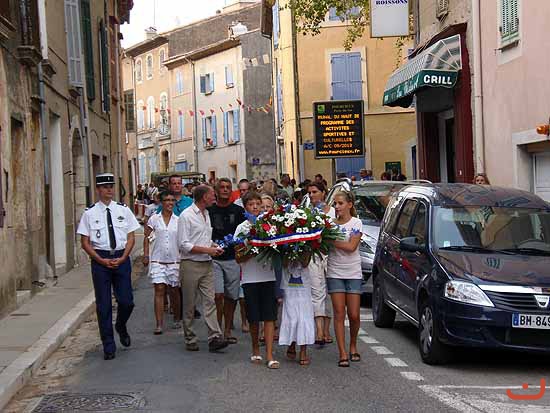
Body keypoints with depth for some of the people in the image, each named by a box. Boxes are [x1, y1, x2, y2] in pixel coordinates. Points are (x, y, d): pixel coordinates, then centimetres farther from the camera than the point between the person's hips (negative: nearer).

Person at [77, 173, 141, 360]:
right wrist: (102, 260, -10)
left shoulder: (123, 210, 5)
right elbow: (85, 242, 0)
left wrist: (122, 258, -8)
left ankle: (121, 327, 32)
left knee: (127, 301, -1)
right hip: (100, 258, -1)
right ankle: (108, 346, 12)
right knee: (103, 305, 3)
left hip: (122, 257, 1)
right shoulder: (90, 213, 0)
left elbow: (131, 237, 5)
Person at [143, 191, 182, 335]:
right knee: (159, 290, -7)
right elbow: (146, 237, 9)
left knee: (174, 291, 8)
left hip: (174, 260, 1)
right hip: (158, 260, -1)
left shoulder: (178, 220, 2)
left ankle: (177, 319, 27)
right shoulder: (154, 218, 1)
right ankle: (159, 324, -6)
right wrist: (146, 255, 5)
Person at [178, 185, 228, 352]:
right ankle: (190, 339, 12)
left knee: (210, 301, -4)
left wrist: (214, 247, 6)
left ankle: (214, 338, -10)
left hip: (206, 264, 7)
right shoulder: (186, 216, -10)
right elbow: (184, 245, -15)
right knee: (189, 305, 3)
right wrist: (207, 250, -16)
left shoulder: (206, 214, 16)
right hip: (190, 265, -6)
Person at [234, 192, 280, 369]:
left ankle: (269, 356, -3)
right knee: (254, 318, 7)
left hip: (268, 276, 1)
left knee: (269, 317, -4)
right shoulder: (242, 228, 2)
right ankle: (255, 350, 27)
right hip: (250, 278, -1)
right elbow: (239, 258, -1)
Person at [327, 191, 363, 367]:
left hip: (353, 273, -1)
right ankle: (343, 354, 1)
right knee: (339, 314, -2)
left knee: (354, 315, 0)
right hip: (335, 273, 1)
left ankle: (353, 346, 24)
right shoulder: (332, 223, 5)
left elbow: (351, 247, -14)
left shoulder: (356, 223, -2)